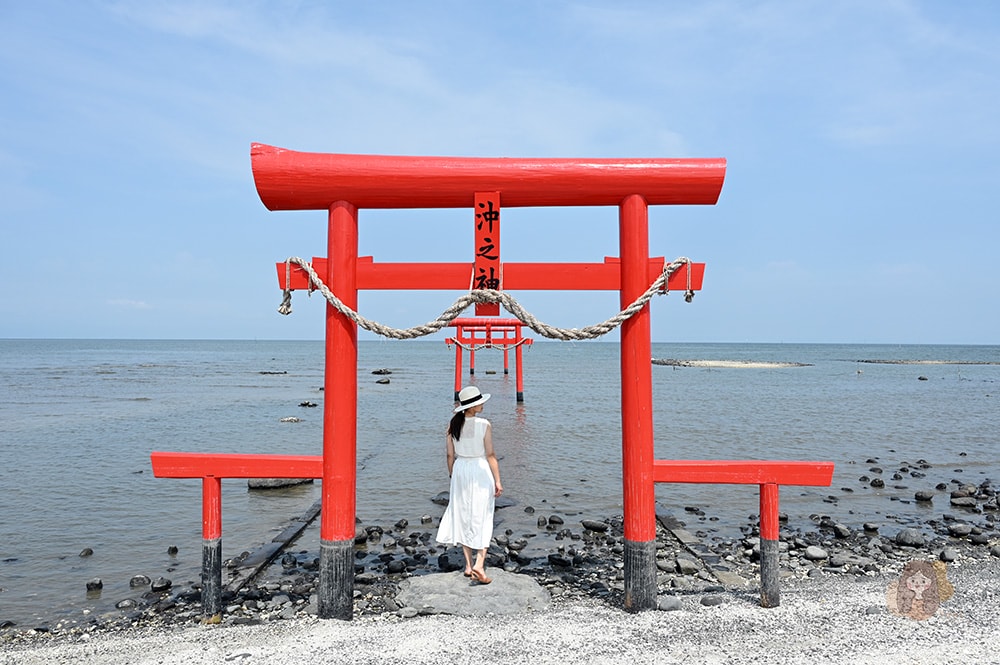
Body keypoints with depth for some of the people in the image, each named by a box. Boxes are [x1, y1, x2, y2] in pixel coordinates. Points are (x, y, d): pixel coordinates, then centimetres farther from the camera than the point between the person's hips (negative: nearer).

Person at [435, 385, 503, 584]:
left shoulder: (453, 424, -3)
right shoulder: (484, 425, -14)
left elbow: (450, 455, 3)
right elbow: (490, 455, -13)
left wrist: (452, 476, 15)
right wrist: (497, 480, -6)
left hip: (460, 470, 4)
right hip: (481, 471, -4)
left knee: (463, 517, 14)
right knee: (482, 519, 5)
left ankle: (469, 565, 21)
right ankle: (479, 564, -6)